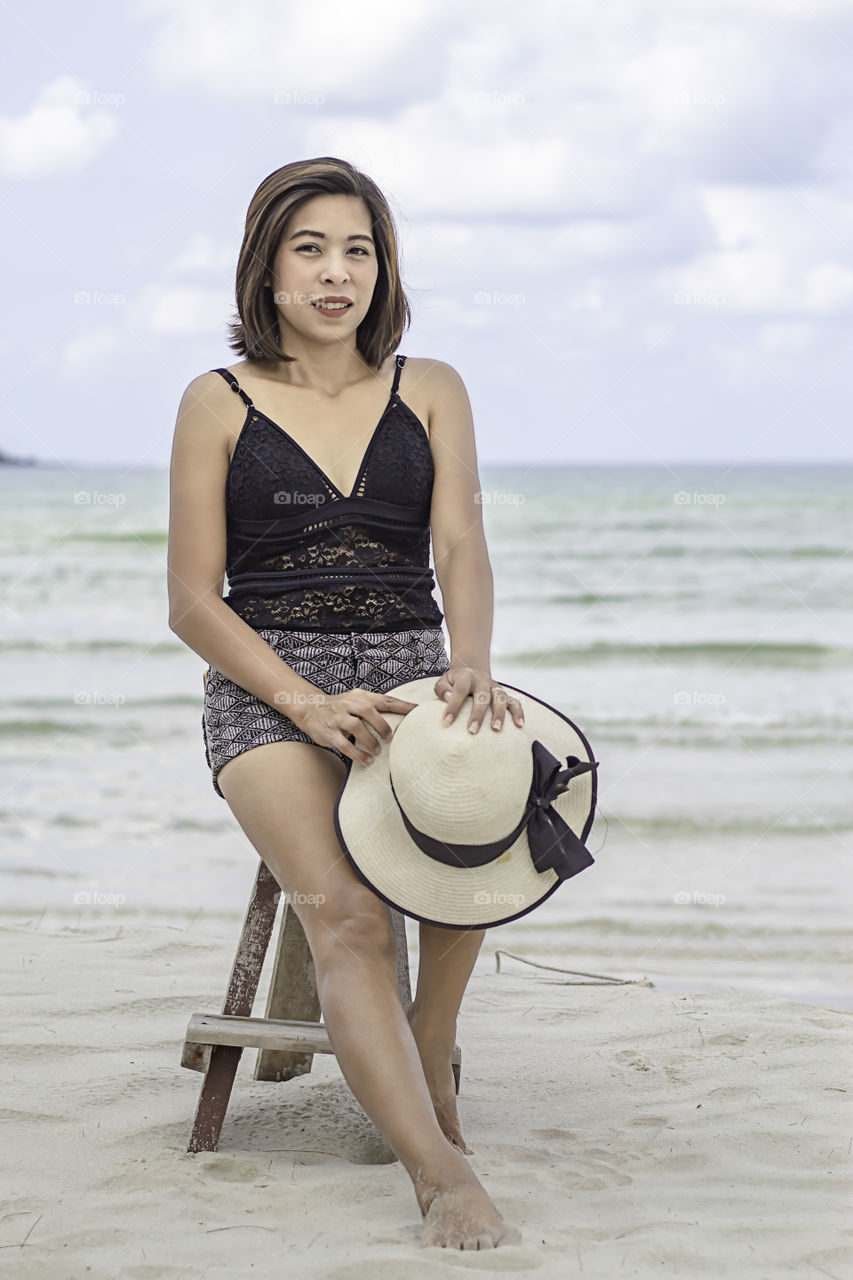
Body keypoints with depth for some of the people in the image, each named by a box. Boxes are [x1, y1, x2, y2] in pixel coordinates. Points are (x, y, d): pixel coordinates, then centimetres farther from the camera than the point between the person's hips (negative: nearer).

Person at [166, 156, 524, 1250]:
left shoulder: (430, 391, 13)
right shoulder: (219, 403, 6)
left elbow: (461, 546, 0)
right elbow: (193, 603, 2)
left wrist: (470, 663, -23)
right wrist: (308, 702, -15)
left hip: (409, 673, 2)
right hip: (268, 688, -2)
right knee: (343, 912, -28)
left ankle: (425, 1062, -8)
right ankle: (442, 1172, -39)